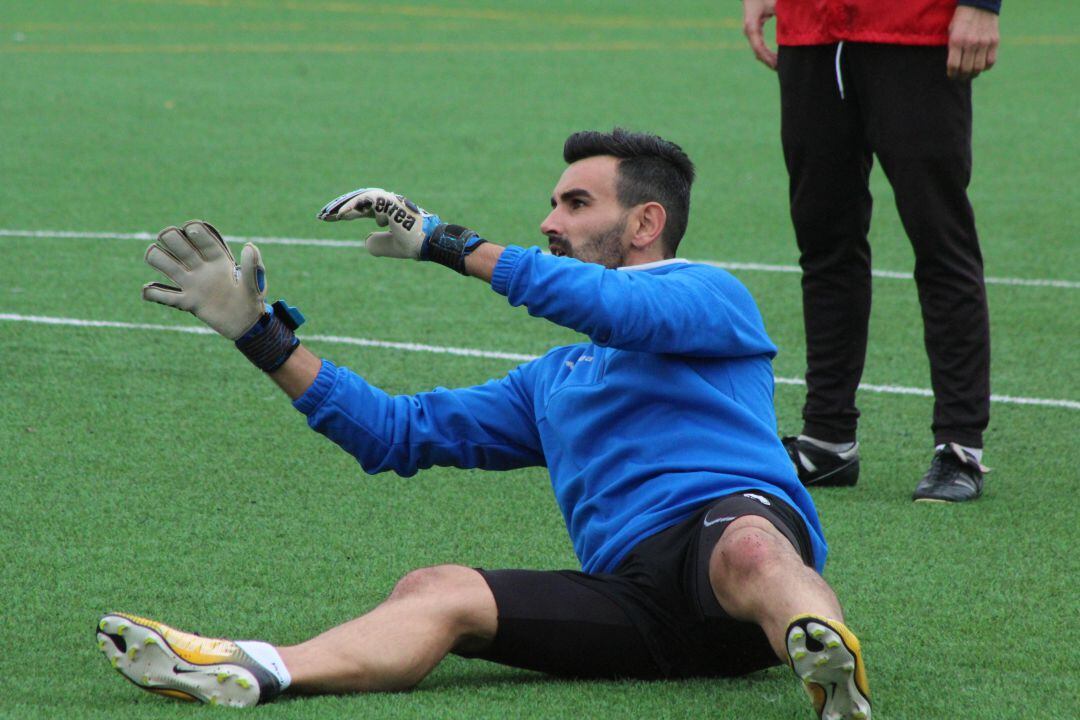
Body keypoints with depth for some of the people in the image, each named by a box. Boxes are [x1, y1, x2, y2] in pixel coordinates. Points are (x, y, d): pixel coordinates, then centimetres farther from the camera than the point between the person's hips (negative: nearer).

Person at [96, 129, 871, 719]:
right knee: (437, 593, -16)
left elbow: (624, 310, -9)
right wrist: (262, 335, 29)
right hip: (634, 592, 5)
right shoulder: (555, 379, 36)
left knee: (746, 547, -42)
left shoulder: (712, 295, 14)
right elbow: (399, 431, 35)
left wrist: (450, 243, -7)